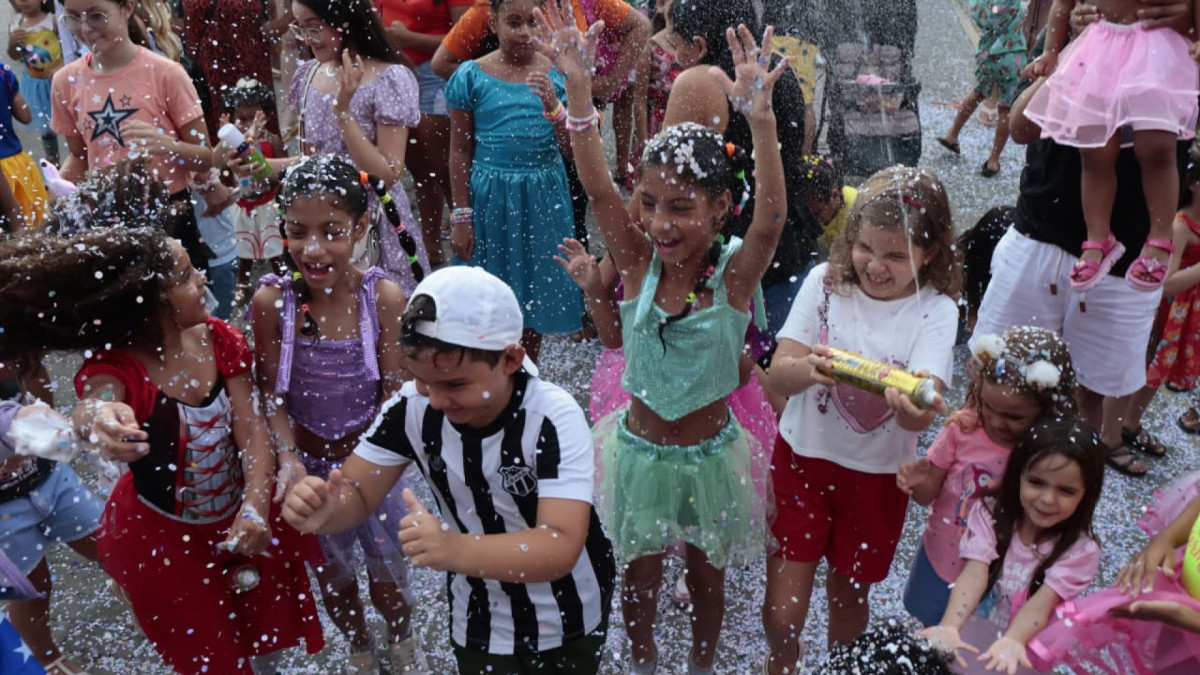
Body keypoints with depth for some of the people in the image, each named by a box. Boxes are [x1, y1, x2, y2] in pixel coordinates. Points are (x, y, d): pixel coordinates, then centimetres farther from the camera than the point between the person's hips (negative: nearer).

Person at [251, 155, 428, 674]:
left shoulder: (382, 296, -21)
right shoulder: (272, 300, -19)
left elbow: (394, 392, -15)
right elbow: (273, 393, -11)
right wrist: (288, 460, -22)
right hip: (308, 458, 1)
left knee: (386, 572, 18)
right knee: (331, 572, 23)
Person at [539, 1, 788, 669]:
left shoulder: (735, 274, -20)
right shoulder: (639, 261, -15)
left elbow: (772, 217, -38)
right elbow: (598, 188, -27)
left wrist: (760, 117, -52)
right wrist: (579, 86, -37)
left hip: (710, 451, -1)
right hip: (640, 445, 2)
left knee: (707, 573, 22)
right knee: (641, 572, 23)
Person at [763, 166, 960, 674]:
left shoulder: (935, 311, -13)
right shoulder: (825, 283, -10)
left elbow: (919, 415, -25)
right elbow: (777, 376, -16)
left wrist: (918, 408, -49)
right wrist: (809, 368, -39)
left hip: (876, 473, 0)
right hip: (802, 457, 1)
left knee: (848, 597, 19)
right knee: (782, 613, 5)